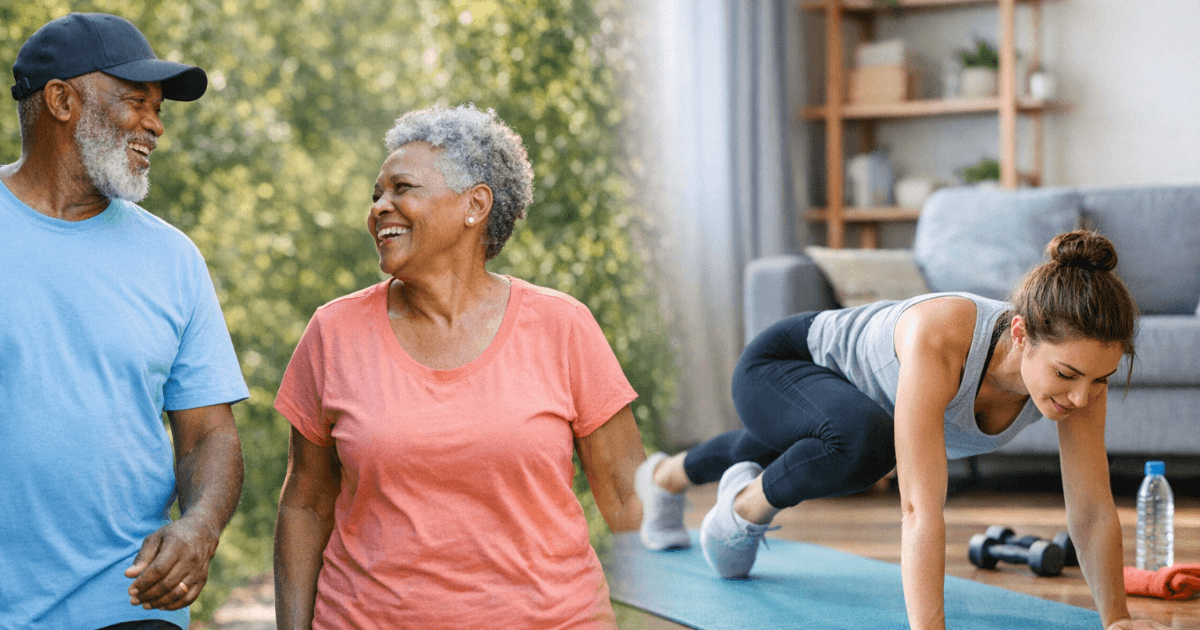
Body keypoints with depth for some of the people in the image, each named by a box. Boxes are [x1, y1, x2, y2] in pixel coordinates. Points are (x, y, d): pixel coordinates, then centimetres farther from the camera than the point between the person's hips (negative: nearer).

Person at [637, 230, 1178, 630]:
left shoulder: (1078, 358, -31)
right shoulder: (940, 338, -48)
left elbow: (1093, 511, -21)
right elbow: (921, 508, -52)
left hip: (853, 390, 7)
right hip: (781, 365, -7)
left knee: (778, 455, 37)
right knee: (864, 439, -41)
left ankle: (666, 475, 73)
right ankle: (745, 505, -6)